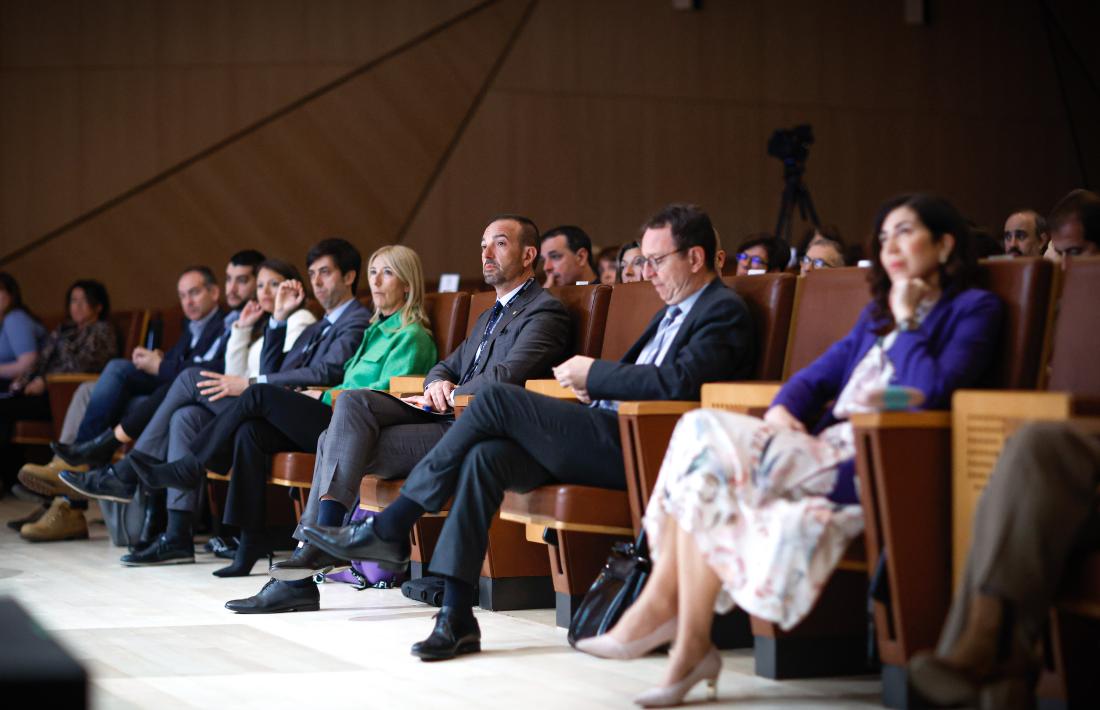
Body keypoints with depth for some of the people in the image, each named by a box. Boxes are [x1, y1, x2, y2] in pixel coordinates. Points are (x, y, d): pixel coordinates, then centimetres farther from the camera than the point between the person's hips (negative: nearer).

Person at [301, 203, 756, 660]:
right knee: (486, 456, -14)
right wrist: (593, 383, 6)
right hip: (609, 437, 9)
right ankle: (456, 618, -17)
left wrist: (593, 373, -10)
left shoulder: (724, 313, -4)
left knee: (497, 398, -17)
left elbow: (675, 383, -20)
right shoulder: (673, 311, 27)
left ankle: (390, 528, -10)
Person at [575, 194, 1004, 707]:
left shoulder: (973, 310, 4)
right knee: (701, 431, -19)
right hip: (825, 449, 7)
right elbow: (821, 373, 22)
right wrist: (782, 409, 2)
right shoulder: (879, 311, 29)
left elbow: (931, 394, -12)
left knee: (709, 447, -23)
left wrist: (907, 323, -2)